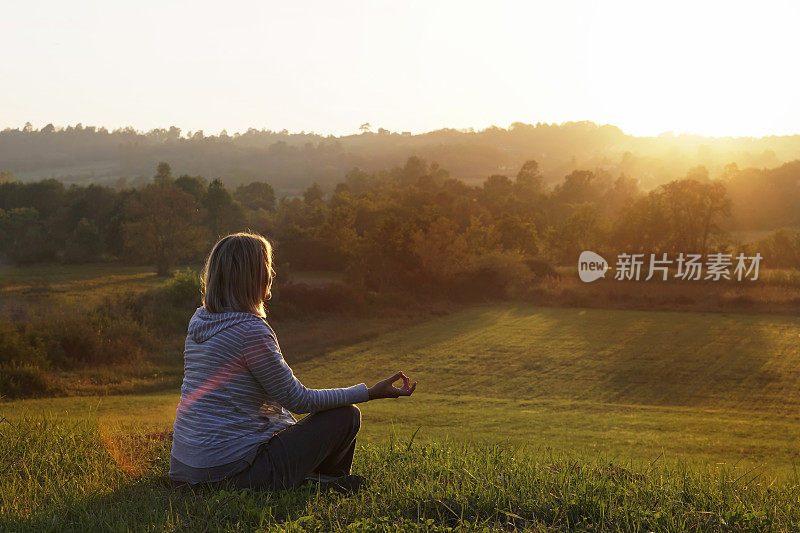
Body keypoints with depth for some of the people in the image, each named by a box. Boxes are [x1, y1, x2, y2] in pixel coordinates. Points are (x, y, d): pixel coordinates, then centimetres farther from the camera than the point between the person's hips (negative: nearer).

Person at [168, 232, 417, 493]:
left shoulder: (198, 320, 7)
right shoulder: (252, 330, -18)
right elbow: (298, 400, -11)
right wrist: (370, 392, -5)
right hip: (232, 471, -9)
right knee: (346, 415, 1)